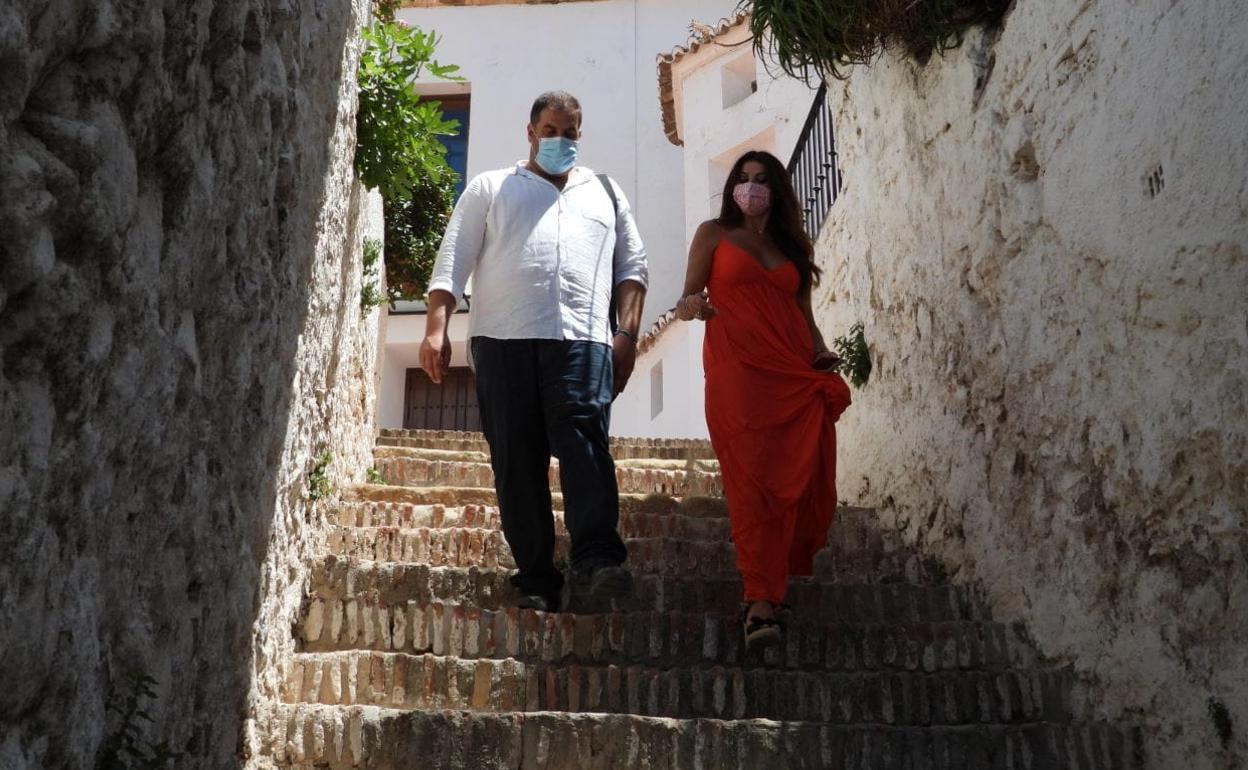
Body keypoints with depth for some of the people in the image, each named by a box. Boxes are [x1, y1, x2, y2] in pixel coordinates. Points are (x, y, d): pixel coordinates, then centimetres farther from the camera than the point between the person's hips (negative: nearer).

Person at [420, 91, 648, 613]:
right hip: (503, 339, 0)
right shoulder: (490, 188, 20)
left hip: (583, 340, 0)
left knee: (584, 439, -19)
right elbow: (453, 260, 10)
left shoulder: (605, 193, 26)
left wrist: (628, 332, 4)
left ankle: (596, 559, -28)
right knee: (516, 458, -4)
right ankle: (535, 579, -2)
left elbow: (632, 265, 19)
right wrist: (436, 329, -4)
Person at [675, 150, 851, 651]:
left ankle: (771, 584, 15)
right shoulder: (714, 234, 15)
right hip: (737, 374, -3)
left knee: (808, 482, -5)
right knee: (751, 483, -14)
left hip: (797, 375, 4)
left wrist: (821, 351, 2)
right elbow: (687, 299, 9)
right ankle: (761, 602, -17)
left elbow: (804, 313, 21)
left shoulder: (793, 245, 24)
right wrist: (693, 306, -15)